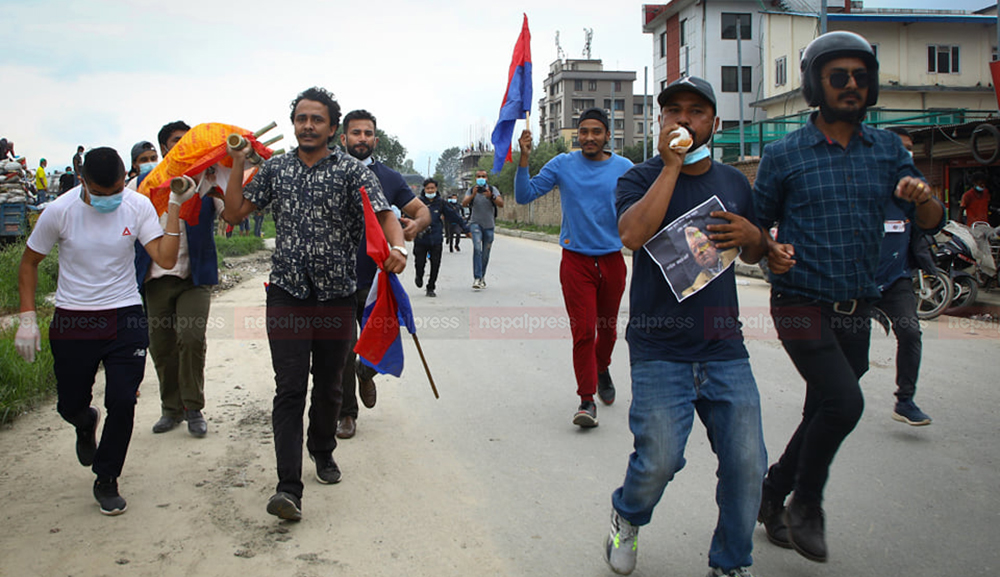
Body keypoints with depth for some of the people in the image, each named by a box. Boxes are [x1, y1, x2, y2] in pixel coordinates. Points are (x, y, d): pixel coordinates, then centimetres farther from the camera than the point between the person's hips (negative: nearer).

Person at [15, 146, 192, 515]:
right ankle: (86, 425, 50)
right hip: (73, 321, 0)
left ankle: (106, 482, 17)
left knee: (122, 403, -5)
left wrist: (174, 206, -21)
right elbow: (29, 263, 2)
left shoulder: (138, 207, -8)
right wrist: (27, 318, -4)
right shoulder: (59, 211, -10)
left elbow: (166, 259, -16)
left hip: (125, 319, 0)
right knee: (70, 406, 10)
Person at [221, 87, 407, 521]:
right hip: (287, 294, 1)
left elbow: (383, 212, -14)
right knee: (290, 388, -8)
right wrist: (237, 163, 3)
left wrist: (397, 247, -34)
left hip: (336, 294, 0)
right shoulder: (274, 168, 8)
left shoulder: (351, 171, -2)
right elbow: (234, 214, 10)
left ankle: (322, 450, 40)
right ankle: (289, 487, -10)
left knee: (328, 385, 14)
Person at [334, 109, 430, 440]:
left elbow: (422, 210, 10)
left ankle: (366, 373, 41)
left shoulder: (389, 178, 7)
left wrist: (417, 224, -15)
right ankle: (346, 413, 22)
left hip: (377, 279, 2)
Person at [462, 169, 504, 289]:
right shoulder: (471, 190, 1)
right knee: (477, 248, -20)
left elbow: (501, 204, -11)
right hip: (476, 223, -2)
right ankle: (477, 278, -25)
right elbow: (464, 203, -15)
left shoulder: (492, 189, 0)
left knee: (485, 253, 7)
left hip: (489, 225, 2)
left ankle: (482, 276, 26)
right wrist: (473, 195, -32)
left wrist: (491, 197, -28)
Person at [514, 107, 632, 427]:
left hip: (612, 259, 2)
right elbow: (524, 195, -2)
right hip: (576, 260, -2)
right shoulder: (562, 165, 0)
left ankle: (602, 369, 46)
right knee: (583, 331, -8)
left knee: (607, 327, 17)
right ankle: (586, 400, 0)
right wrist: (524, 158, -14)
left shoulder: (624, 168, 2)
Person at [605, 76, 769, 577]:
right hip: (660, 350, -4)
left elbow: (754, 256, 24)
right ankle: (627, 517, 27)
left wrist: (752, 235, 0)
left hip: (724, 347, 4)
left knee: (746, 463, 0)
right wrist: (672, 165, -18)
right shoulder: (640, 179, -1)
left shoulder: (733, 182, 13)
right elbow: (634, 234, -22)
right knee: (660, 458, -8)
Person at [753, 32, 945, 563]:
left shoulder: (887, 149, 8)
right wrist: (771, 251, -16)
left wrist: (922, 197, -15)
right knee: (845, 401, -21)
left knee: (823, 415, 12)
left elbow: (931, 222, 7)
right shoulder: (784, 155, -2)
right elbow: (756, 224, 5)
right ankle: (806, 502, 2)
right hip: (802, 306, -5)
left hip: (856, 311, 5)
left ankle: (771, 495, 33)